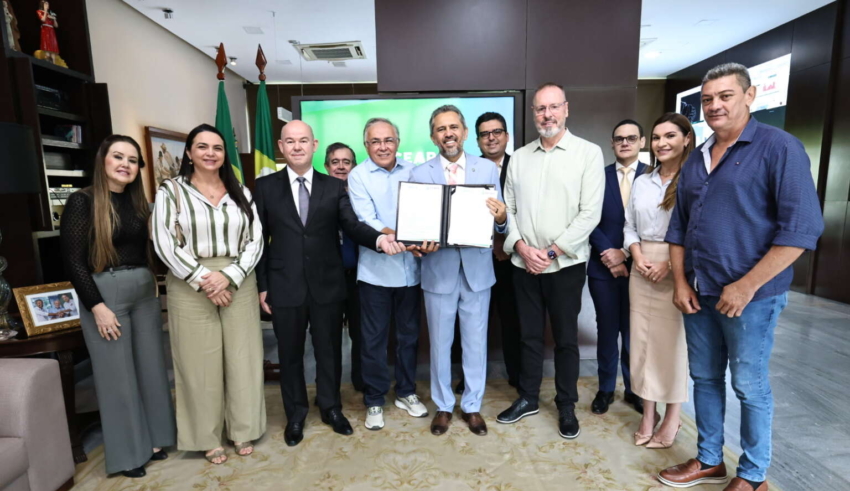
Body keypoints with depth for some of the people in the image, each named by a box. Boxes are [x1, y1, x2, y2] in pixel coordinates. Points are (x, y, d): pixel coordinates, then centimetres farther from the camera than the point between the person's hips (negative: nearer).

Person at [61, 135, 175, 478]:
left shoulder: (137, 201, 9)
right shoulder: (83, 201, -7)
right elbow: (72, 260, -11)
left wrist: (151, 283, 0)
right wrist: (97, 307, -15)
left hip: (144, 291, 5)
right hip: (104, 293, -5)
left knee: (150, 366, 12)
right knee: (117, 374, 5)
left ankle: (152, 440, 29)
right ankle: (128, 452, 22)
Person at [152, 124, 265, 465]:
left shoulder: (240, 192, 7)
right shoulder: (171, 190, 1)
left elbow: (255, 240, 1)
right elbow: (164, 243, -7)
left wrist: (229, 275, -12)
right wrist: (202, 280, -14)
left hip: (238, 284, 2)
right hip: (190, 287, -2)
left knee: (242, 358, 8)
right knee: (200, 362, 7)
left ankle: (243, 430, 27)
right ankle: (208, 438, 26)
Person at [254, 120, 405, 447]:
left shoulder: (335, 187, 3)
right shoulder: (265, 186, 2)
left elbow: (352, 226, -9)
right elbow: (259, 239, 2)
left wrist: (379, 238, -30)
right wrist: (261, 285, -1)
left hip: (328, 284, 1)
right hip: (285, 287, 0)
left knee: (329, 350, 15)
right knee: (290, 354, 15)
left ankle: (331, 408, 38)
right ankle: (295, 414, 38)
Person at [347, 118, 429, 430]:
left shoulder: (412, 172, 6)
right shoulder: (358, 176, -2)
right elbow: (366, 219, -13)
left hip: (409, 267, 3)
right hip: (376, 269, -2)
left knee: (409, 334, 15)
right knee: (374, 338, 8)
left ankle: (406, 393, 35)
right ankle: (374, 401, 27)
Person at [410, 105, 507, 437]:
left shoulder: (488, 169, 2)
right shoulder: (419, 174, 0)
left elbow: (499, 223, 1)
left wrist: (502, 218, -21)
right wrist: (422, 244, -22)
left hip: (477, 269, 1)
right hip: (439, 269, 0)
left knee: (476, 342, 12)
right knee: (440, 342, 12)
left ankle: (472, 406, 33)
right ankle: (443, 406, 33)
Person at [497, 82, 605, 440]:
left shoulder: (588, 153, -2)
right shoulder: (519, 157, 9)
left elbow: (590, 213, -9)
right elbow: (508, 208, 6)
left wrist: (552, 251, -13)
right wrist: (521, 247, -9)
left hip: (565, 263, -3)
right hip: (523, 263, 3)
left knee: (565, 337, 9)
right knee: (529, 334, 14)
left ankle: (566, 406, 27)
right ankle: (527, 398, 30)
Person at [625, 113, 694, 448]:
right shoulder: (642, 182, 12)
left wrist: (670, 263, -17)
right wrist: (638, 257, -5)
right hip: (643, 268, 5)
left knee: (675, 341, 3)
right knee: (642, 340, 8)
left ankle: (672, 419, 20)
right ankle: (648, 415, 23)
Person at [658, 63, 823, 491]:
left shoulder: (779, 147, -8)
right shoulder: (696, 159, 11)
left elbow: (801, 227, -15)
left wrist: (746, 286, -19)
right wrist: (680, 282, 4)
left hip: (751, 296, -6)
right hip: (698, 294, 6)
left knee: (749, 386, 8)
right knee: (704, 378, 15)